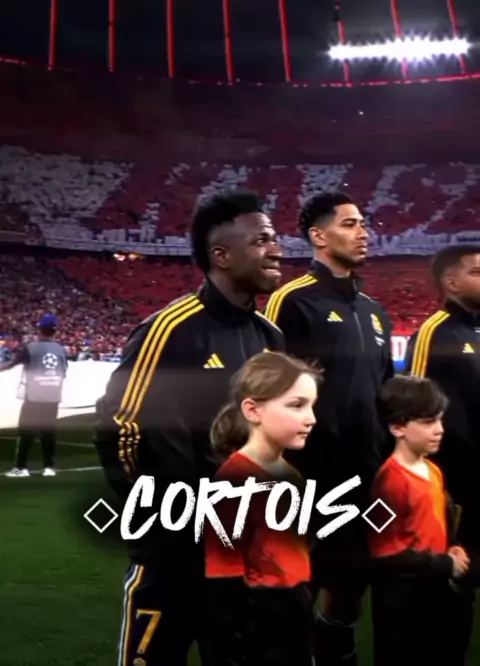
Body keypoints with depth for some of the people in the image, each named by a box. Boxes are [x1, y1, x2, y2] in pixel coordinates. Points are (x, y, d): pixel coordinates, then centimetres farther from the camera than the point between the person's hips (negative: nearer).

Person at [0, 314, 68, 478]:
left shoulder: (31, 347, -9)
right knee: (49, 431, 10)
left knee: (26, 431, 4)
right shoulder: (60, 349, 4)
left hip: (34, 396, -4)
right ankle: (49, 467, 12)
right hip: (53, 397, 4)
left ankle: (21, 467, 4)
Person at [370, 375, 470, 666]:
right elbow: (387, 553, -23)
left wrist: (454, 549, -1)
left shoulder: (434, 471, 7)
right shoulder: (391, 480, -22)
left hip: (437, 591, 9)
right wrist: (446, 565, -17)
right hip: (402, 601, -8)